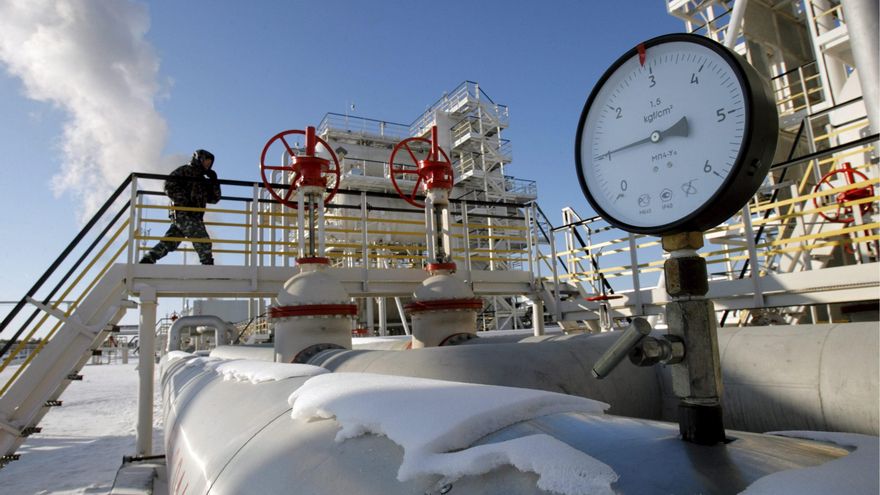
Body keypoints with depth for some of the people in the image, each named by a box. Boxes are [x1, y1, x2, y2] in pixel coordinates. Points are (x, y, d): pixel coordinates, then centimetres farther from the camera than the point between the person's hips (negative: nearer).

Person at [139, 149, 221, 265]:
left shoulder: (202, 180, 26)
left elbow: (214, 199, 20)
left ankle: (147, 260, 6)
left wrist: (214, 181, 8)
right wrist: (184, 202, -18)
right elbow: (169, 186, -9)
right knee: (203, 241, -13)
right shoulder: (185, 170, 3)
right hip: (184, 213, -8)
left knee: (169, 243, 5)